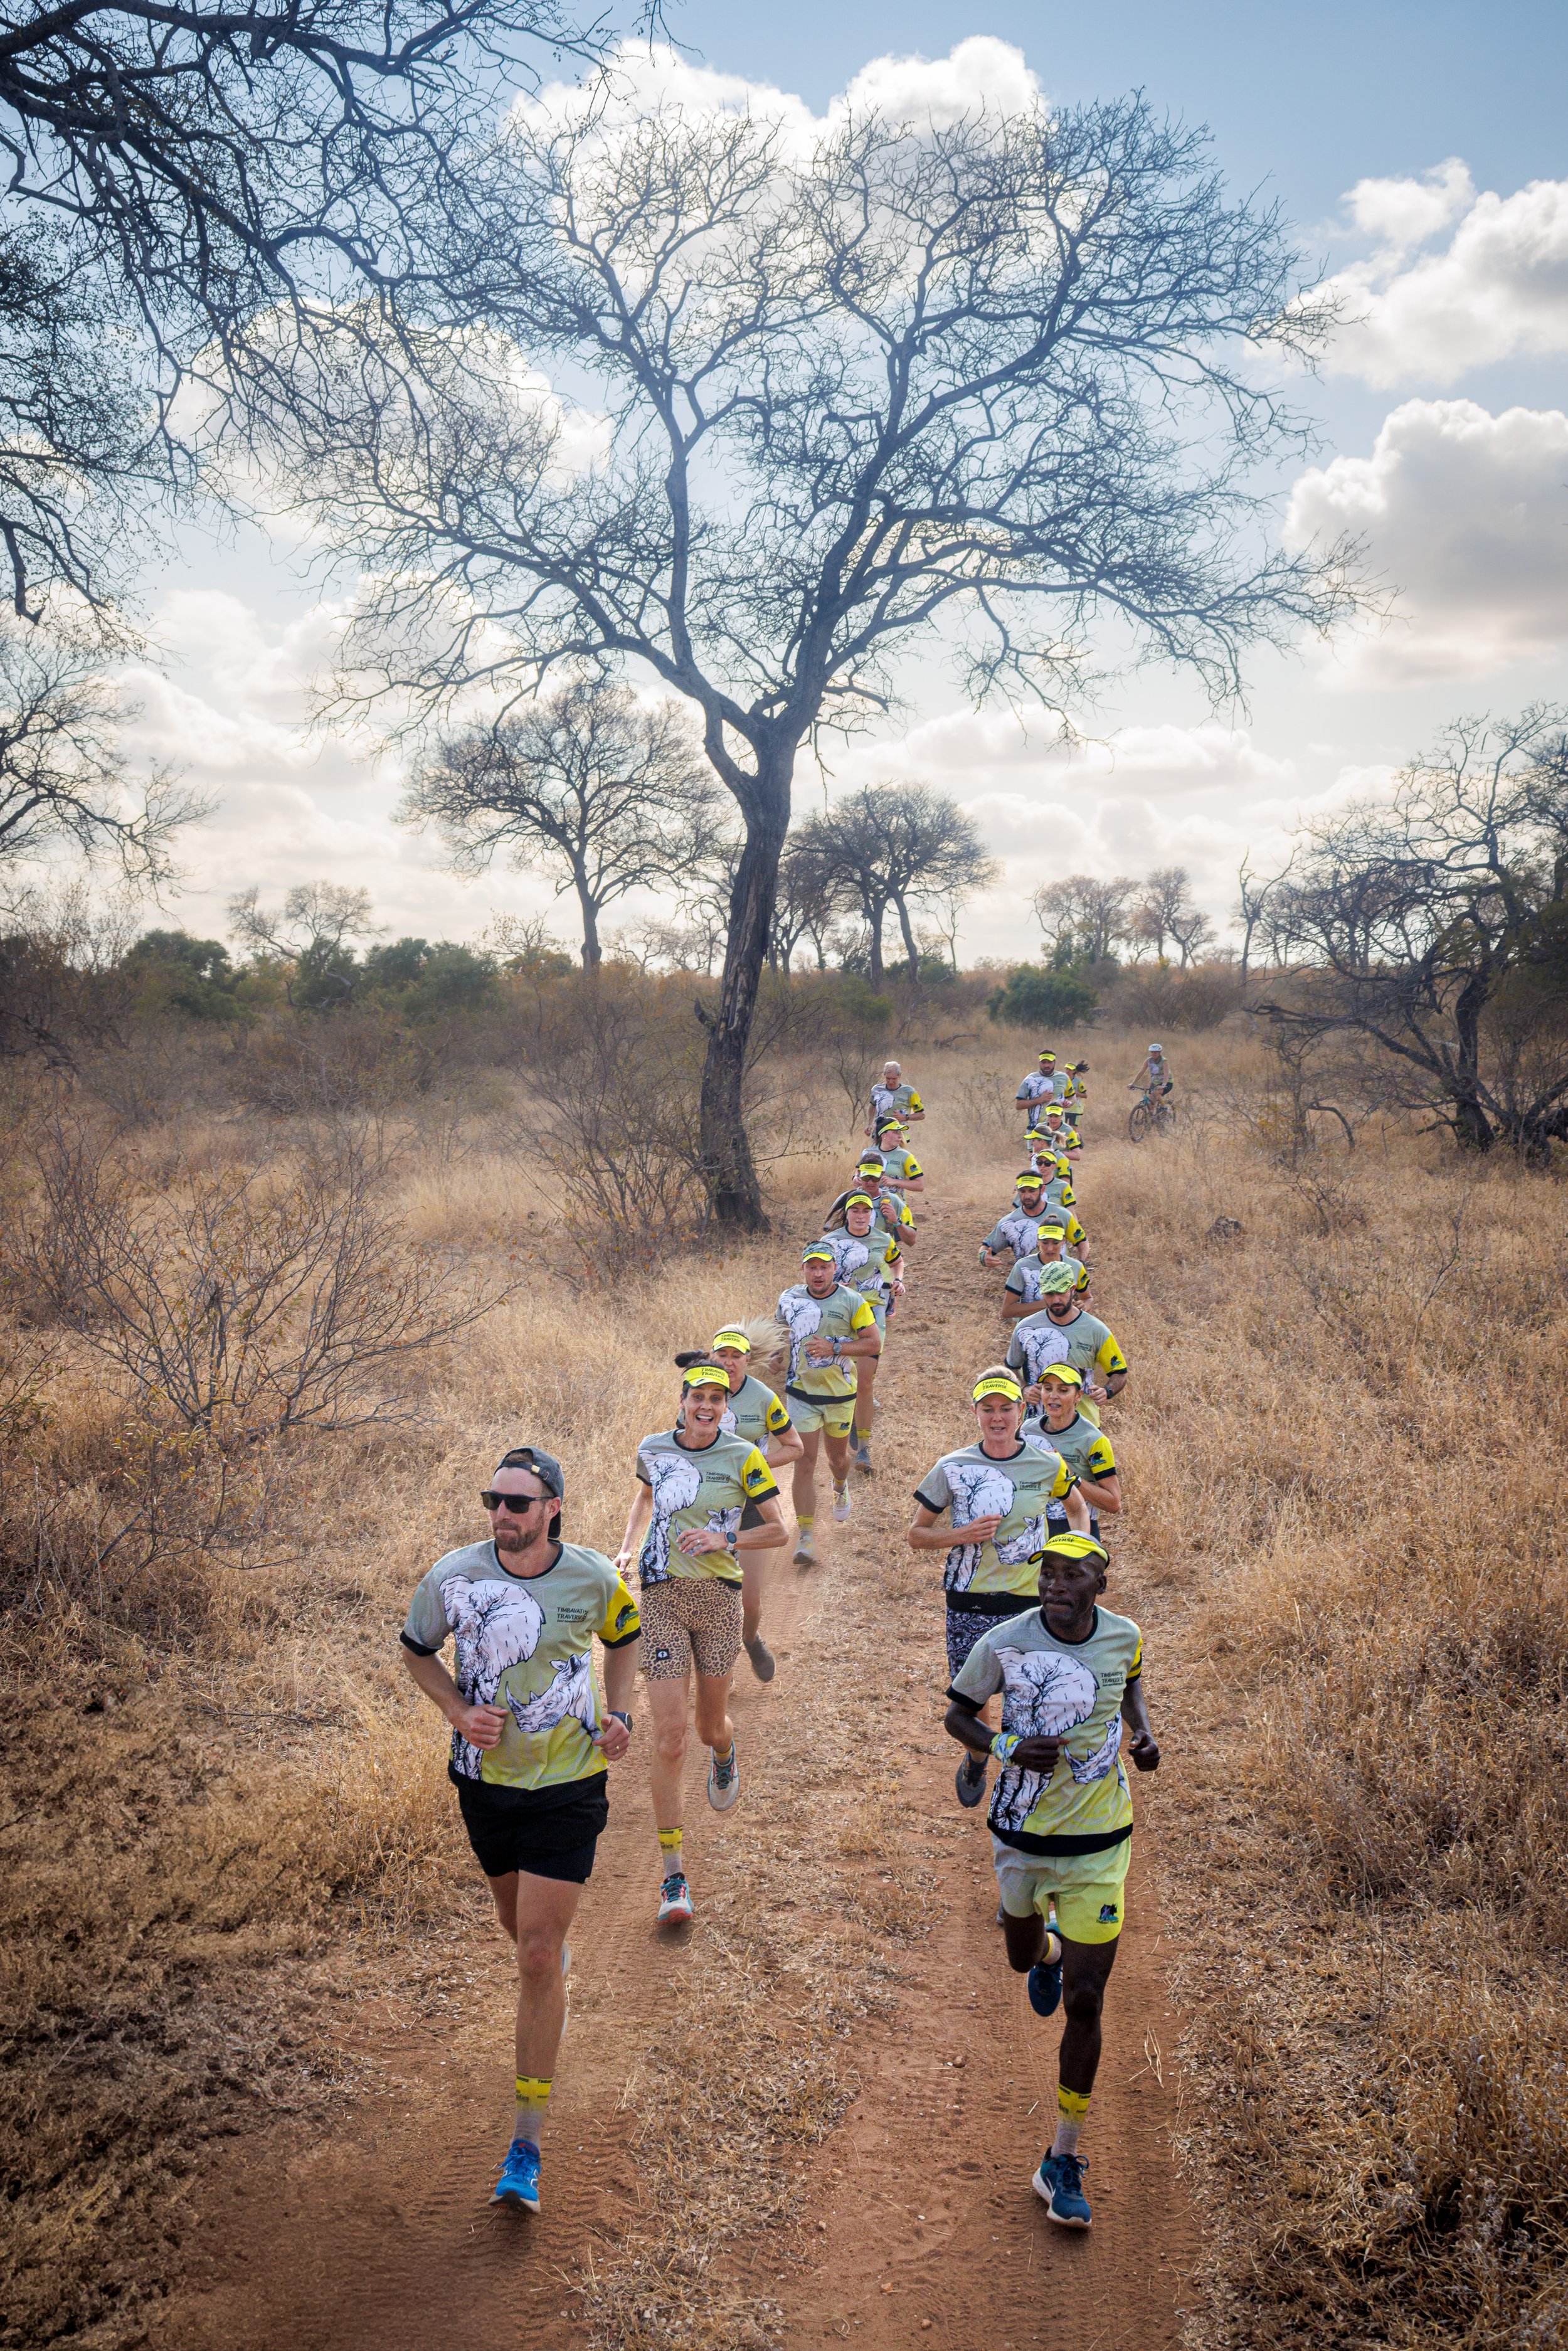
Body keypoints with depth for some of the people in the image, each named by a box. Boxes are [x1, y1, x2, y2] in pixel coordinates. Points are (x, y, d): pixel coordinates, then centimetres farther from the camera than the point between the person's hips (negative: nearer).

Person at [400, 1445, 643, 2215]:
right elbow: (417, 1649, 4)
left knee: (539, 1956, -7)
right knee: (520, 1926, 20)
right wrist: (458, 1711, -11)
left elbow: (623, 1637, 10)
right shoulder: (452, 1576, -14)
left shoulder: (594, 1579, -12)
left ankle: (527, 2142, 3)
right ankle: (551, 1957, 60)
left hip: (569, 1785, -2)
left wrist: (618, 1714, -4)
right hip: (486, 1778, 2)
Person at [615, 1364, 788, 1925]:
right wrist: (628, 1548, 13)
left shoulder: (743, 1457, -4)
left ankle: (725, 1754, 55)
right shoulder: (654, 1448, 3)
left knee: (710, 1727, 13)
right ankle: (673, 1877, -1)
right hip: (663, 1596, 1)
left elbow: (777, 1531, -1)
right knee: (669, 1738, -8)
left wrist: (724, 1539, -16)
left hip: (719, 1595, 0)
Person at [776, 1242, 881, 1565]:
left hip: (840, 1395, 0)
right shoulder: (789, 1299, 0)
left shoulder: (852, 1302, -8)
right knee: (805, 1463, -7)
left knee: (838, 1456, 18)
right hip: (802, 1394, 0)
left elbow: (874, 1344, -10)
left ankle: (840, 1488, 55)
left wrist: (835, 1348, -22)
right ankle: (806, 1536, -5)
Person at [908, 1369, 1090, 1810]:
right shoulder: (952, 1468, -6)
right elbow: (917, 1535, 1)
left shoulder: (1047, 1465, -4)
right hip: (968, 1603, 0)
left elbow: (1077, 1509, 17)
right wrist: (963, 1535, -17)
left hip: (1027, 1603, 0)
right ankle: (976, 1759, 41)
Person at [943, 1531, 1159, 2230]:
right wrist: (1010, 1747, -22)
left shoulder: (1123, 1635, -10)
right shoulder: (1004, 1644, -18)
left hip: (1098, 1843, 0)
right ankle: (1047, 1948, 63)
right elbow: (958, 1713, -4)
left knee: (1084, 2002, -3)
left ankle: (1063, 2163, 13)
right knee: (1024, 1959, 23)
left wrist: (1142, 1731, -4)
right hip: (1020, 1835, 0)